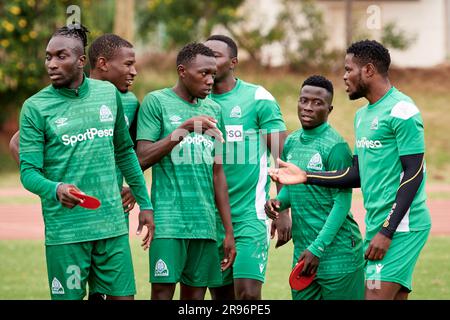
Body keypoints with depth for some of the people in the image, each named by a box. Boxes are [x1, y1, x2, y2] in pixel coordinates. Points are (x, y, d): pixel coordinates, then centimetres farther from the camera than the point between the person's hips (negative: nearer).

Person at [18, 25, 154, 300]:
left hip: (112, 223, 3)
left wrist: (145, 203, 17)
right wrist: (56, 190, -27)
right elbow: (28, 172, -7)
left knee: (123, 295, 3)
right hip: (65, 230, -3)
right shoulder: (36, 107, -4)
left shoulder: (109, 94, 8)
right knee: (69, 297, 0)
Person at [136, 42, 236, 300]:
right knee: (163, 290, -10)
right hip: (168, 218, -5)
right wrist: (184, 129, -17)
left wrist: (229, 231, 14)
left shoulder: (214, 110, 15)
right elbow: (141, 160, -8)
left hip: (205, 222, 5)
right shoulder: (156, 102, 0)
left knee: (195, 294, 3)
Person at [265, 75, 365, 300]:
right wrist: (279, 201, -2)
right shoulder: (291, 142, 9)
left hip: (337, 250, -7)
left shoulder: (335, 146, -13)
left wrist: (317, 248, -19)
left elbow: (342, 203, -15)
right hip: (302, 250, 7)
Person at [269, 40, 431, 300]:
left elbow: (413, 174, -15)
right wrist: (306, 177, 14)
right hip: (377, 224, 9)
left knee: (377, 295, -16)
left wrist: (387, 231, -19)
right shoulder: (363, 115, 18)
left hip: (401, 226, -9)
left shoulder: (401, 110, -11)